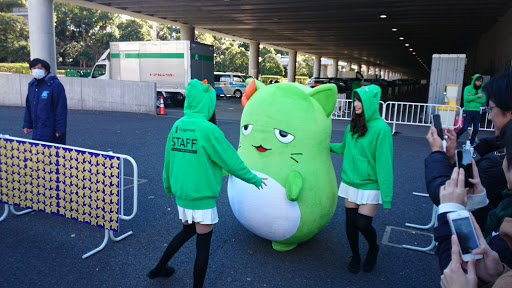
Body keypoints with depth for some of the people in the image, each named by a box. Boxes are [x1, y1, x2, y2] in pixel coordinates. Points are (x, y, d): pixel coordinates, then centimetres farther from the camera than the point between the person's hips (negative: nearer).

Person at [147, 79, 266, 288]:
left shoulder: (177, 126, 1)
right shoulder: (208, 130, -20)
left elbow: (168, 160, 10)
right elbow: (231, 161, -13)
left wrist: (168, 186, 26)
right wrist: (254, 179, 1)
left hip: (181, 194, 7)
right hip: (202, 197, -7)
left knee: (187, 231, 29)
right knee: (203, 243, 8)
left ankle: (159, 268, 41)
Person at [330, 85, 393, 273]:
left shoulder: (381, 128, -16)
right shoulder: (352, 126, 4)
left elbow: (384, 164, -17)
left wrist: (386, 196, -17)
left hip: (370, 186, -5)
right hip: (350, 182, 5)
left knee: (363, 224, -5)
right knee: (350, 222, 10)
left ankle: (373, 249, 29)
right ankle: (355, 256, 34)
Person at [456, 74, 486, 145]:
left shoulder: (481, 90, 7)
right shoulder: (468, 88, -2)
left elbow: (483, 100, -4)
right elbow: (466, 98, -16)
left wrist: (472, 98, -11)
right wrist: (477, 96, -13)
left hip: (477, 111, 4)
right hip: (468, 111, -4)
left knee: (476, 129, 5)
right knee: (465, 127, -7)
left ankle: (471, 143, 18)